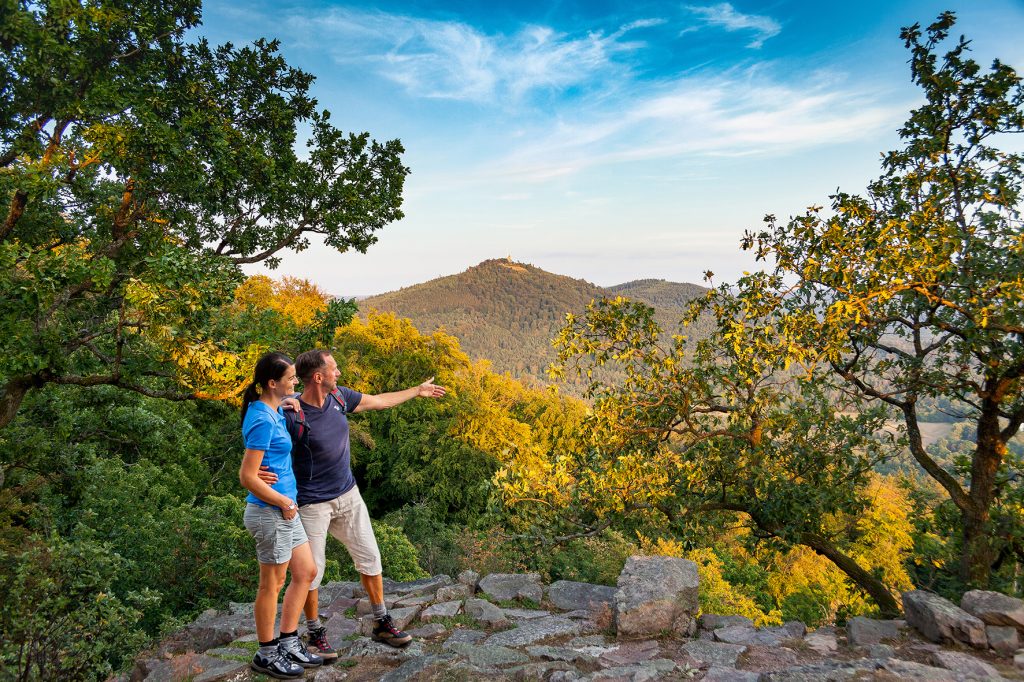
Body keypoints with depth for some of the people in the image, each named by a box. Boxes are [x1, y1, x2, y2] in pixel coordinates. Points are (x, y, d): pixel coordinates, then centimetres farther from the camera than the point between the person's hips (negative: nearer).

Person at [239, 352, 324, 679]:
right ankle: (267, 654, 26)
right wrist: (283, 502, -14)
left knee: (306, 573, 16)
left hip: (285, 510, 9)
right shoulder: (263, 421, -22)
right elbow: (247, 477, -23)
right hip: (271, 513, -9)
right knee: (272, 584, 7)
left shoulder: (273, 410, 5)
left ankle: (289, 643, 29)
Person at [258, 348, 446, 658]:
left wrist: (417, 391, 22)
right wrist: (260, 472, -41)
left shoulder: (339, 396, -4)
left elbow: (379, 401, 12)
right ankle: (315, 633, 28)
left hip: (348, 495, 6)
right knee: (311, 572, 5)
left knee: (370, 558, 12)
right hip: (312, 505, -6)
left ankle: (382, 623, 28)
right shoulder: (292, 415, -23)